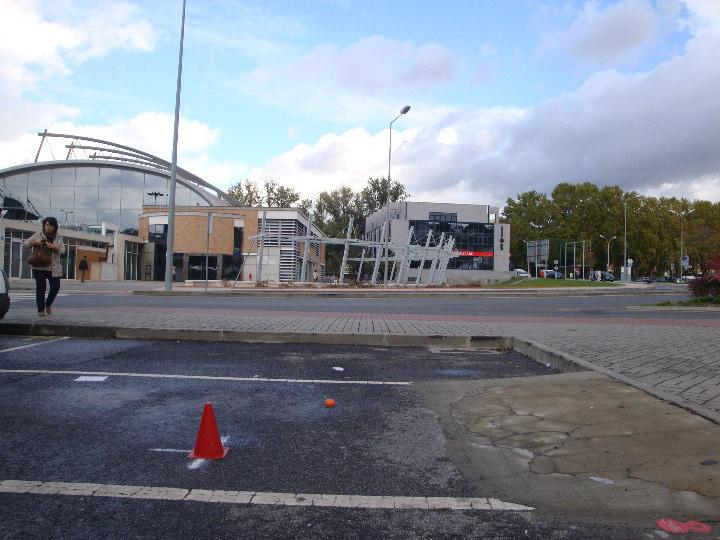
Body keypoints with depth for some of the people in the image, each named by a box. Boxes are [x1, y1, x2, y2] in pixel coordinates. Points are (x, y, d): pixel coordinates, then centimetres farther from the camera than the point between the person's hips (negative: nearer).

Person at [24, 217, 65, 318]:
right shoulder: (38, 235, 6)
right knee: (40, 288, -1)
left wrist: (54, 247, -19)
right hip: (39, 267, -1)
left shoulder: (58, 237, 9)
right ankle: (41, 310, 8)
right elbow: (26, 243, 6)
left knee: (55, 287, -3)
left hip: (54, 267, 1)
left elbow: (62, 250, 1)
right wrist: (35, 243, -13)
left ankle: (48, 304, 23)